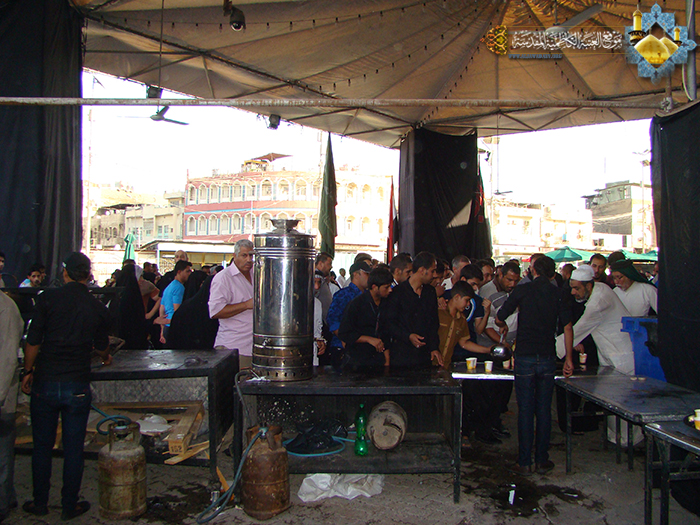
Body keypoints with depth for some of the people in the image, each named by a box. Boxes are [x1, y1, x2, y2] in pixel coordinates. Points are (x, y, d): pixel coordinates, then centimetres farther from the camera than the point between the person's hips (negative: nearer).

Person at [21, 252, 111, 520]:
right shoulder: (98, 308, -1)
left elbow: (33, 341, -8)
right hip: (77, 385, 0)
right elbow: (101, 348, 11)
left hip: (45, 382, 0)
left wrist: (28, 372, 7)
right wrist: (106, 357, 34)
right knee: (73, 448, 10)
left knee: (42, 445, 15)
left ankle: (40, 502, 28)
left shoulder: (48, 298, -7)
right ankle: (69, 506, 21)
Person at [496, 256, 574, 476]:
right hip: (548, 358, 2)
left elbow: (499, 318, 2)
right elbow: (567, 327, 0)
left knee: (525, 410, 3)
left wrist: (503, 325, 25)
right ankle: (542, 461, 18)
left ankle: (524, 462, 8)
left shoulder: (522, 290, -2)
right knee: (544, 410, 11)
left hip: (525, 357, -2)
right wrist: (568, 358, 6)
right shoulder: (558, 293, 5)